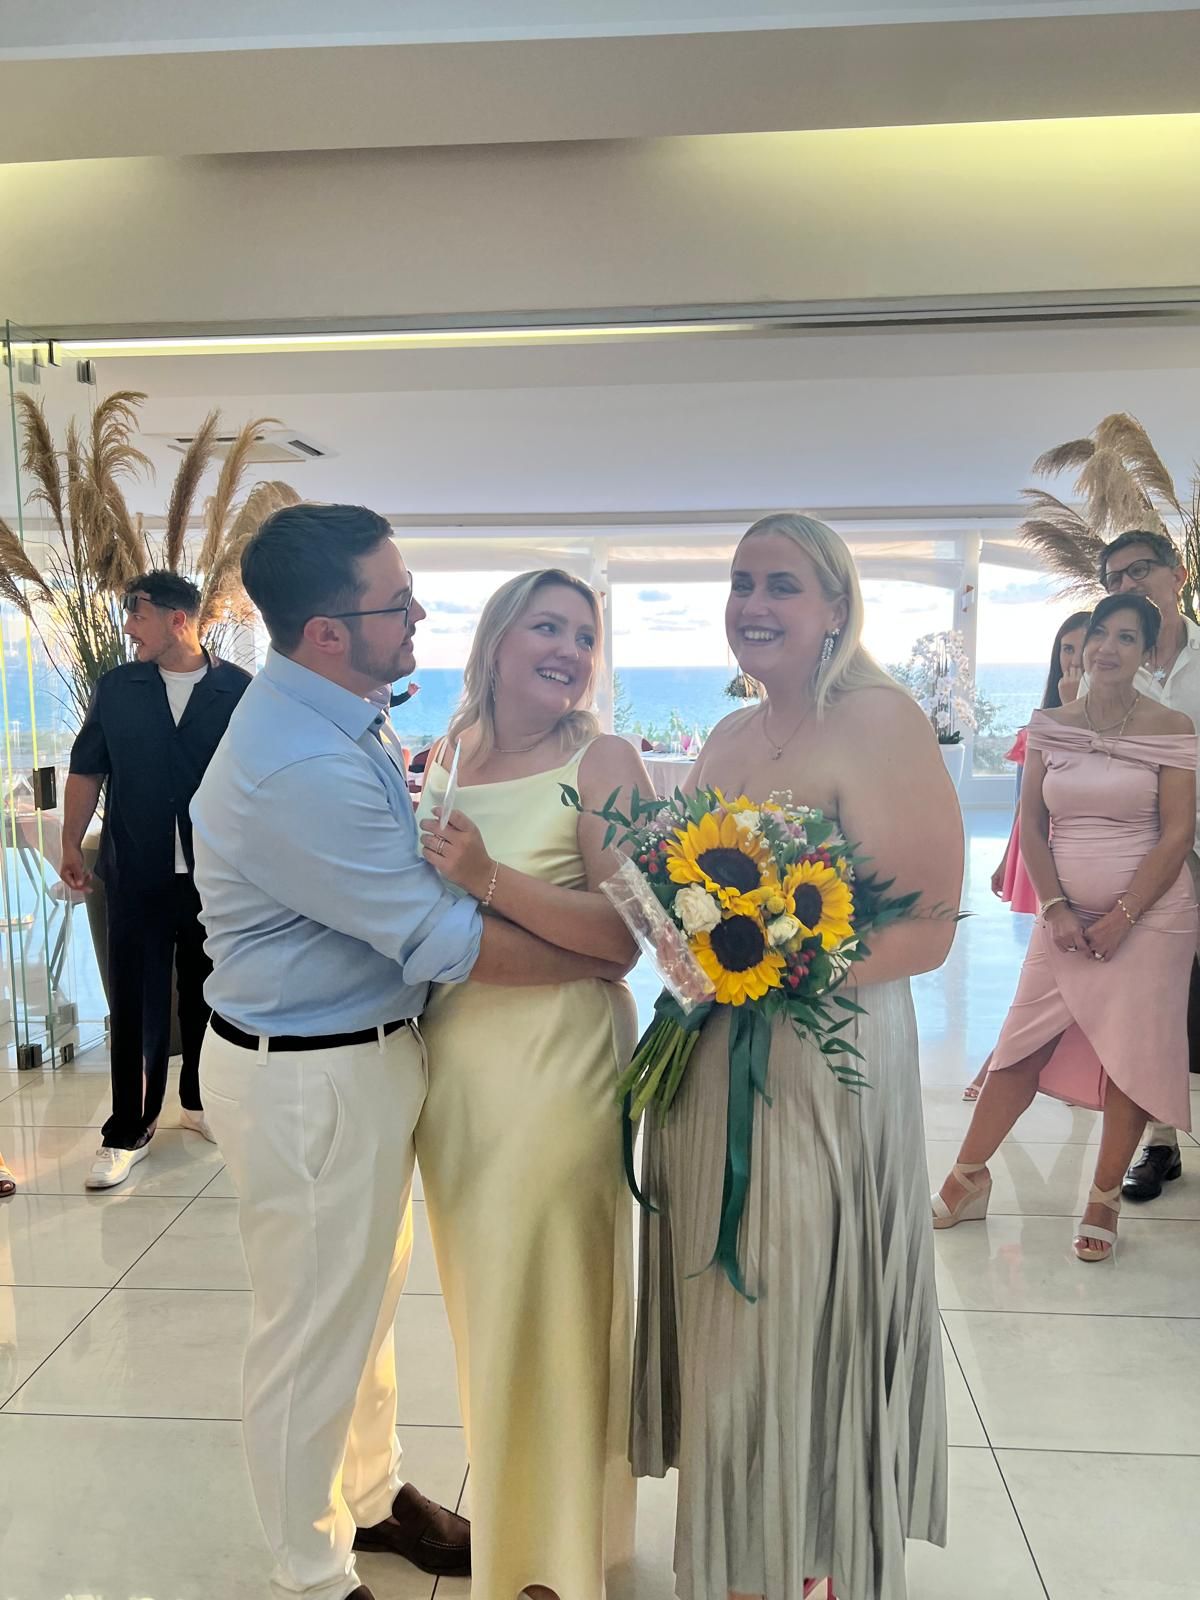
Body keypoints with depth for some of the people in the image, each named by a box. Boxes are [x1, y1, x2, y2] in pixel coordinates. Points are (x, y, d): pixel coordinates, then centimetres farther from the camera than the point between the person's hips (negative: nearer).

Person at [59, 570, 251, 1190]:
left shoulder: (239, 690, -3)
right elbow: (86, 769, 10)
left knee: (206, 994, 13)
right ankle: (128, 1132, 15)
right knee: (134, 1003, 4)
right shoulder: (116, 688, 3)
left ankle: (199, 1099, 33)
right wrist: (72, 842, 7)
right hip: (136, 875, 1)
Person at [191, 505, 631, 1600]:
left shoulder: (341, 720, 2)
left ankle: (369, 1497, 50)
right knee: (315, 1333, 12)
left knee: (368, 1294, 26)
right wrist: (607, 956, -16)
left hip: (363, 1050, 10)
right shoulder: (301, 767, -29)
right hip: (309, 1082, -10)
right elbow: (443, 940, -26)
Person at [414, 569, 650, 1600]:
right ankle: (503, 1502, 45)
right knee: (480, 1292, 19)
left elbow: (625, 935, -18)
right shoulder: (446, 760, 6)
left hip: (559, 1054, -5)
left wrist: (489, 877, -27)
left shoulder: (603, 761, -10)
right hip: (452, 1051, 5)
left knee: (544, 1298, 7)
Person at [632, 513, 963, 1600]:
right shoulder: (727, 739, 9)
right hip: (709, 1069, 7)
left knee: (799, 1323, 10)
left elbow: (924, 931, -19)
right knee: (723, 1316, 20)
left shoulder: (880, 720, -14)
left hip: (824, 1069, -7)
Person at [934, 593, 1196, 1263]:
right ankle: (969, 1178, 18)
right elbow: (1031, 823, 3)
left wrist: (1121, 918, -14)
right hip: (1066, 913, 3)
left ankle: (1105, 1200, 19)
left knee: (1132, 1056, 3)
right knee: (1023, 1046, 5)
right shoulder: (1050, 724, 4)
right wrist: (1055, 907, -8)